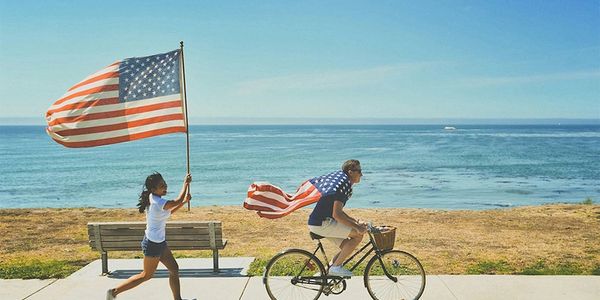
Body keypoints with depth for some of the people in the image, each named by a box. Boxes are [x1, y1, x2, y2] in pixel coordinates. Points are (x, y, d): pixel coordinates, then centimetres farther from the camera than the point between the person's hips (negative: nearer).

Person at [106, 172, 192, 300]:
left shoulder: (153, 198, 3)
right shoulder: (157, 202, -26)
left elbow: (168, 212, 17)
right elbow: (177, 201, -19)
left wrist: (184, 202, 10)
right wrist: (186, 183, -8)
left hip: (159, 242, 9)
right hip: (153, 244, -9)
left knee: (174, 269, 13)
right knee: (146, 275, 7)